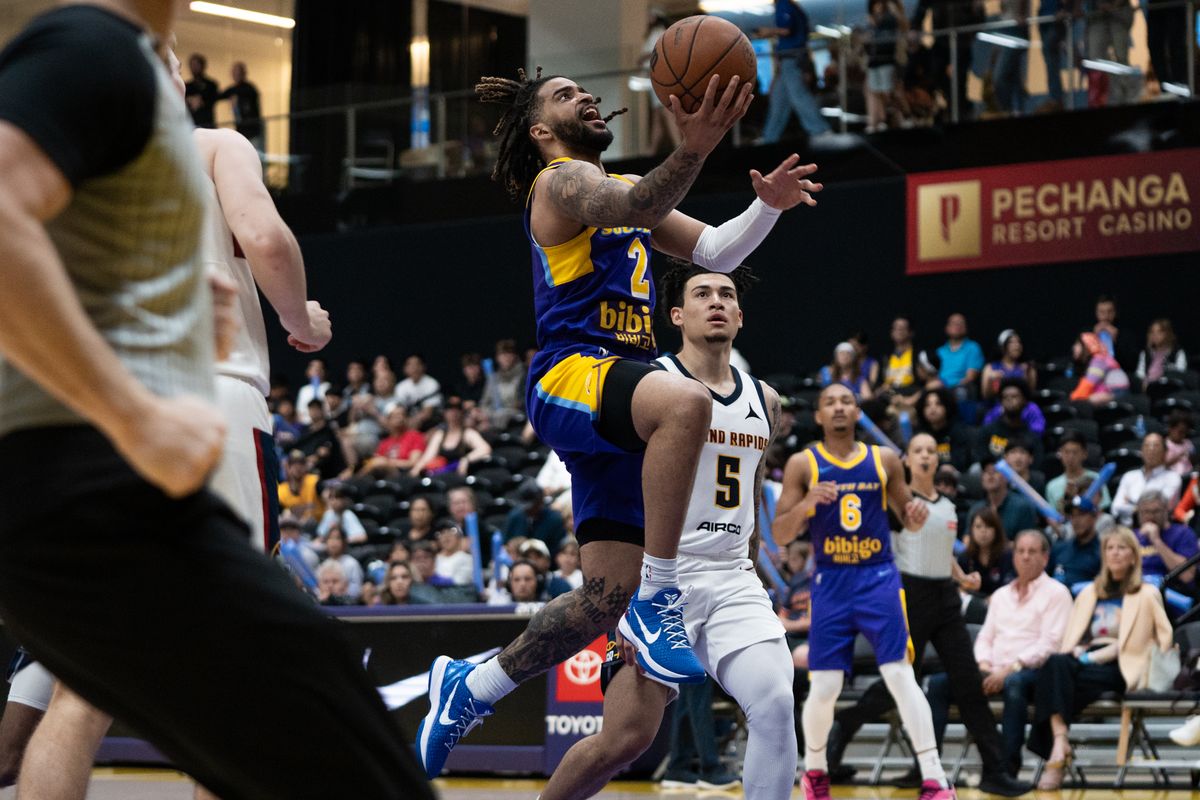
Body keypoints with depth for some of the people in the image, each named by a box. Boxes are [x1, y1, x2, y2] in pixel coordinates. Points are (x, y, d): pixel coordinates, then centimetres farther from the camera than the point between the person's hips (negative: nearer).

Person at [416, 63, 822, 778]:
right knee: (685, 400, -40)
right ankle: (658, 599, -34)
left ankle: (469, 687, 21)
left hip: (616, 392, 9)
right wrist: (693, 150, -43)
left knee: (607, 596, 3)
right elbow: (634, 208, -24)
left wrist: (767, 205, 2)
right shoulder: (561, 180, -1)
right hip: (569, 377, -9)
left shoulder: (626, 186, 26)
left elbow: (715, 251, 22)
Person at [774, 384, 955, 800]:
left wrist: (916, 514, -10)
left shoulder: (884, 460, 4)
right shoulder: (802, 464, -1)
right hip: (831, 582, 0)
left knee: (901, 675, -12)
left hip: (879, 578, 0)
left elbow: (907, 518, 15)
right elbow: (779, 536, -3)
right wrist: (804, 505, -23)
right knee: (824, 688, 0)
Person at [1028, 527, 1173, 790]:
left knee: (1055, 677, -31)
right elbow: (1072, 632, 19)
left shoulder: (1146, 595, 11)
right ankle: (1059, 741, -45)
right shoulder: (1090, 593, 26)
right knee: (1055, 663, -32)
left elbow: (1130, 641, 2)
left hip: (1121, 669, -4)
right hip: (1086, 659, 4)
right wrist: (1075, 649, -2)